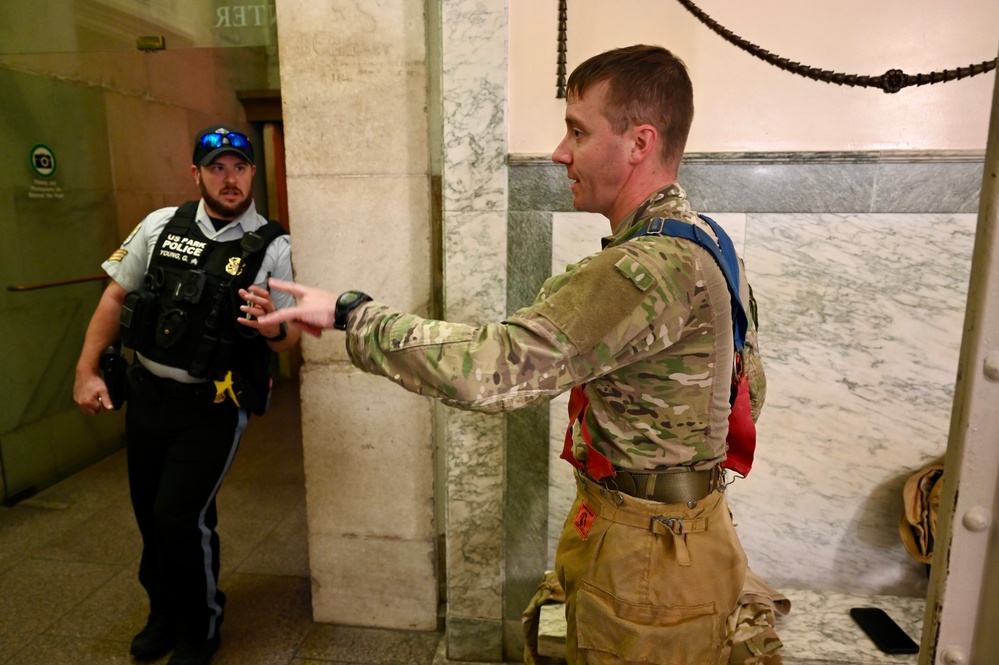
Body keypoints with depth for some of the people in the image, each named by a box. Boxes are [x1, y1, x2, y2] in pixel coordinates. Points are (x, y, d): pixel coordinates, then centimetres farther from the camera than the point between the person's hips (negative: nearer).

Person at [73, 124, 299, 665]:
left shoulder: (272, 247, -10)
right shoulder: (162, 225, 0)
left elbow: (289, 338, -8)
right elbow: (116, 298, 8)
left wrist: (273, 328, -30)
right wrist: (87, 370, 4)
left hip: (212, 405, -4)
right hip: (146, 392, 4)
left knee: (180, 518, -5)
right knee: (149, 512, 16)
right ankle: (164, 611, 44)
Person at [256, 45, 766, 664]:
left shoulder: (652, 268, -28)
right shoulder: (706, 243, 6)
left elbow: (489, 368, -34)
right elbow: (751, 386, 14)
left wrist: (349, 312, -22)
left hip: (643, 560, -9)